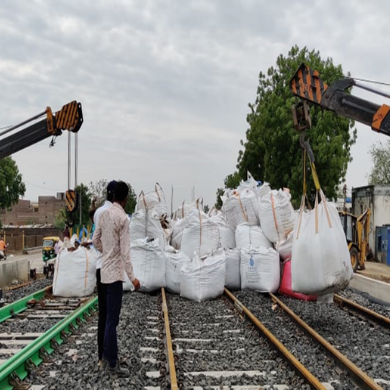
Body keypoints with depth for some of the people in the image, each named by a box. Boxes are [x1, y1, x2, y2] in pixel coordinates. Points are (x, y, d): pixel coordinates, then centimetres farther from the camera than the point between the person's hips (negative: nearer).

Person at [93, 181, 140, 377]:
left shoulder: (104, 214, 7)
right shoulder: (123, 218, -16)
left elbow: (95, 240, 14)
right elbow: (125, 251, -18)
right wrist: (132, 277, -14)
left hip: (105, 271, 8)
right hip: (115, 273, -8)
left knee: (108, 316, 16)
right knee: (112, 319, -3)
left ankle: (106, 356, 25)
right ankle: (112, 363, 3)